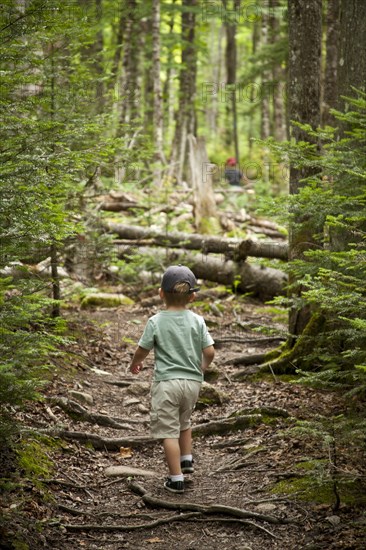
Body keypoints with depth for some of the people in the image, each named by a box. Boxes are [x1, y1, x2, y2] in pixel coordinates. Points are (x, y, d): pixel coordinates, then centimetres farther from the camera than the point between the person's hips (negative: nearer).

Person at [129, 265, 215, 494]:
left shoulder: (156, 322, -8)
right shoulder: (197, 321, -3)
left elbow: (143, 350, 1)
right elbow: (210, 352, -5)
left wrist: (135, 364, 23)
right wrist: (202, 367, 17)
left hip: (167, 382, -3)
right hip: (193, 381, 3)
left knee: (169, 431, 2)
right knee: (184, 421, 29)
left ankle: (177, 479, 2)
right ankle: (187, 460, 28)